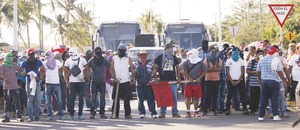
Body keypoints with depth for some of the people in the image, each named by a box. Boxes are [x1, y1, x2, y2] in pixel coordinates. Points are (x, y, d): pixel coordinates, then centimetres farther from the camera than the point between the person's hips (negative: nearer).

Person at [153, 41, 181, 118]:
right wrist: (155, 78, -9)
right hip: (163, 80, -2)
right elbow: (155, 68, 0)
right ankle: (163, 113, 8)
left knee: (174, 96, 0)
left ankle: (175, 112, 8)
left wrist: (178, 78, 5)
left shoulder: (173, 58, 12)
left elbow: (178, 68, 15)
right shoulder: (160, 58, 2)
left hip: (172, 80, 2)